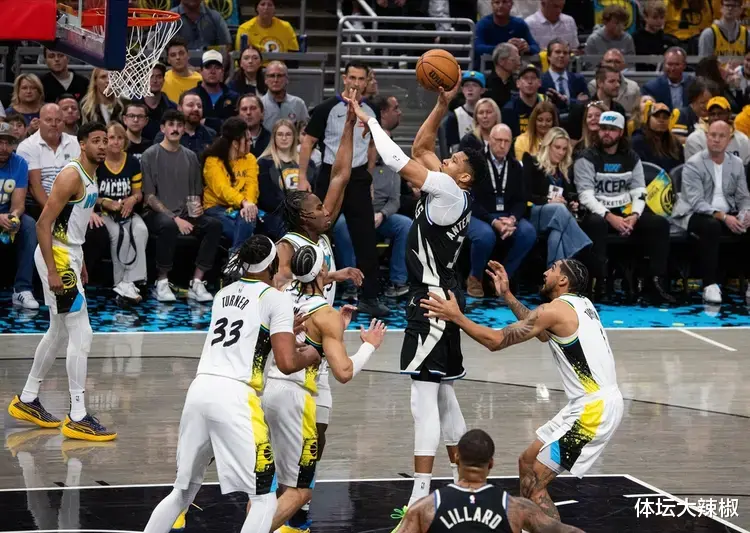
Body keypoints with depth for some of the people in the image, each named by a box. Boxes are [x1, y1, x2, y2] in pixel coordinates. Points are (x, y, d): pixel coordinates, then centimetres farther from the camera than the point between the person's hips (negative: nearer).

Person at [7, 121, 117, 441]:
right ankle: (77, 418, -7)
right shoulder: (72, 175, -18)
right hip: (57, 257, -10)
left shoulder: (91, 176, 12)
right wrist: (52, 272, -25)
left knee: (58, 333, 20)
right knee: (82, 336, -10)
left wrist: (79, 263, 23)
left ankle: (27, 400, 33)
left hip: (69, 255, 10)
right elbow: (43, 223, -21)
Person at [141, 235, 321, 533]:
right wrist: (310, 357, 14)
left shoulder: (224, 295, 22)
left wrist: (285, 328, 48)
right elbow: (286, 363, -7)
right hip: (234, 397, -7)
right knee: (264, 498, 0)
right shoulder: (276, 299, 2)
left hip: (200, 390, 7)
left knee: (183, 492, 20)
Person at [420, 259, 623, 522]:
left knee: (534, 483, -8)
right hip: (595, 402, 10)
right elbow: (542, 331, 32)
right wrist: (507, 295, 28)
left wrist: (456, 316, -6)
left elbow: (496, 341, -13)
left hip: (594, 409, -10)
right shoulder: (580, 304, 14)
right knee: (528, 462, 20)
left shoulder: (556, 309, -13)